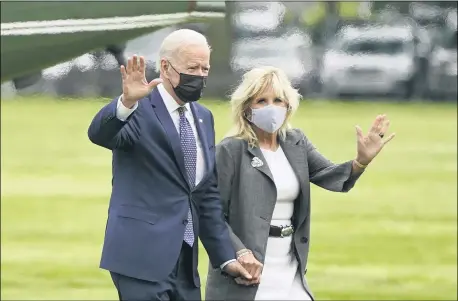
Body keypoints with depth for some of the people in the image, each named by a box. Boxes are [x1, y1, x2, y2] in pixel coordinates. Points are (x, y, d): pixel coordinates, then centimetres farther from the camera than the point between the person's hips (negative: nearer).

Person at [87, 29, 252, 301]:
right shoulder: (139, 110, -7)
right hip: (142, 257, -8)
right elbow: (99, 134, -28)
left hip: (185, 261, 8)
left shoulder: (203, 117, 15)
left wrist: (225, 257, 15)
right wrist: (126, 102, -47)